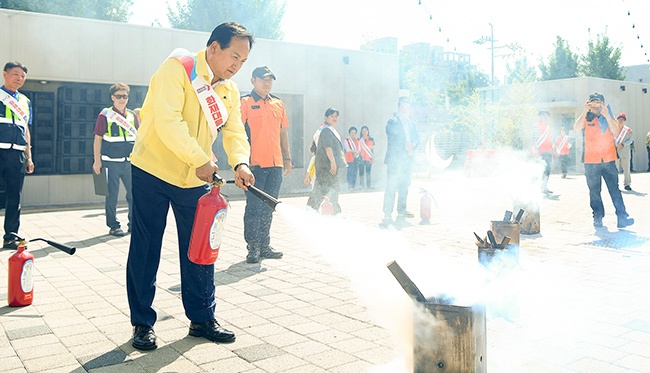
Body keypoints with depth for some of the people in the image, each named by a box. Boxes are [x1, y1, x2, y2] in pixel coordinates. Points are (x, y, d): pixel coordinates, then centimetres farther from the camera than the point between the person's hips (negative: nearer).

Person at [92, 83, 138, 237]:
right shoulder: (105, 115, 0)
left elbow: (138, 137, 17)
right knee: (112, 195, 2)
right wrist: (97, 160, -6)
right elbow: (98, 139, -1)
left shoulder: (133, 116, 12)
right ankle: (113, 226, 11)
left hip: (130, 162, 4)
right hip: (111, 162, -4)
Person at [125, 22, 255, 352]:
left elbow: (234, 132, 0)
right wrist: (201, 161, -27)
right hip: (154, 170, -6)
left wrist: (240, 163, -20)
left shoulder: (229, 90, 8)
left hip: (195, 180, 6)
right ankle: (142, 323, 16)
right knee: (145, 249, 3)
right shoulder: (177, 68, -14)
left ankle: (202, 318, 21)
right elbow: (168, 121, -25)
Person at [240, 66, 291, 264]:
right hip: (255, 165, -6)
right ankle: (253, 248, 3)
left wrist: (287, 158, 18)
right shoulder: (245, 103, 0)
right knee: (254, 206, -5)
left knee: (268, 208, 10)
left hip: (276, 165, 6)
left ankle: (264, 246, 19)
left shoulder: (278, 104, 17)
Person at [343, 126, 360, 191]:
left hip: (356, 159, 4)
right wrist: (355, 151, -15)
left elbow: (359, 150, 8)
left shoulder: (357, 141, 17)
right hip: (349, 159, -4)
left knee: (355, 173, 3)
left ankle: (353, 186, 8)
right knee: (350, 173, -14)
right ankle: (350, 186, -16)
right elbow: (347, 149, -9)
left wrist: (357, 153, -13)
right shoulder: (346, 141, 4)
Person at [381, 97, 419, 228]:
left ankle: (401, 214, 16)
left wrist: (412, 145, -12)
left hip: (407, 161, 6)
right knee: (391, 188, -10)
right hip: (394, 160, -6)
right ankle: (387, 216, -10)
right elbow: (393, 141, -11)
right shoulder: (392, 122, 0)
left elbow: (417, 138, 9)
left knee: (404, 188, 8)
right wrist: (406, 148, -16)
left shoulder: (412, 124, 18)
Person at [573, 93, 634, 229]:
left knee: (614, 189, -5)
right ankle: (598, 218, 8)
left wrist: (607, 116, -17)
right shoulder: (587, 118, 7)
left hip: (608, 160, 0)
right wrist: (585, 111, -18)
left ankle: (622, 217, -7)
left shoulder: (609, 118, 11)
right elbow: (576, 129, -13)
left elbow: (616, 133, -7)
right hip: (591, 161, 0)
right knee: (594, 192, 2)